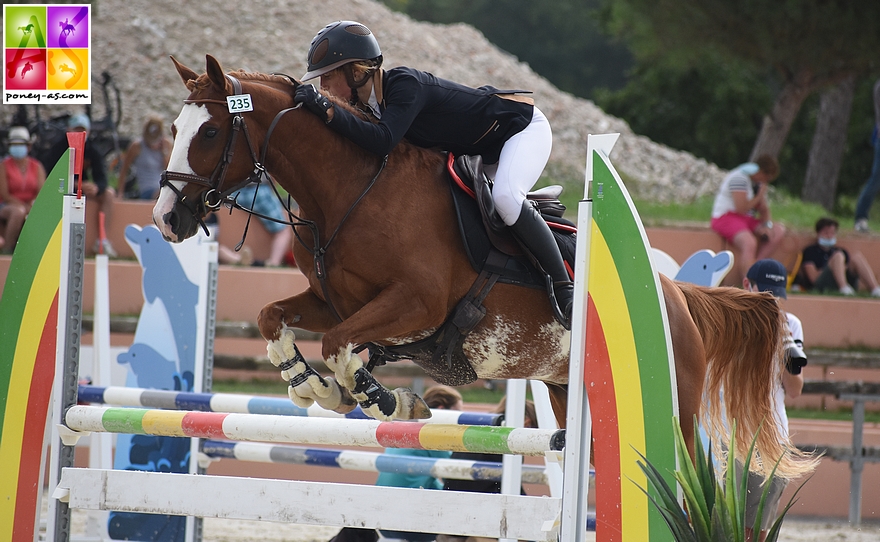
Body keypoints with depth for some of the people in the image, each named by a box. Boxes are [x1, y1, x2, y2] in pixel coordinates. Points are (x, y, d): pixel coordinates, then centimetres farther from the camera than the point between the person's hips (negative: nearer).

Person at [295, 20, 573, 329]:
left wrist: (327, 111, -49)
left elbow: (382, 142, -46)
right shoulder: (366, 103, -5)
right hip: (480, 150, 9)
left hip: (523, 127, -9)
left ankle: (564, 285, -24)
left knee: (505, 198, -34)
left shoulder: (405, 85, -32)